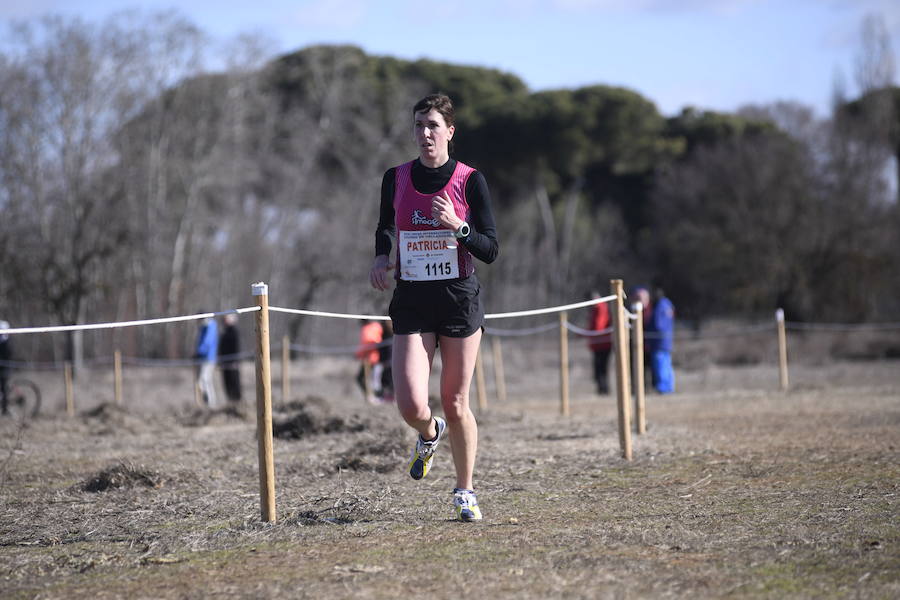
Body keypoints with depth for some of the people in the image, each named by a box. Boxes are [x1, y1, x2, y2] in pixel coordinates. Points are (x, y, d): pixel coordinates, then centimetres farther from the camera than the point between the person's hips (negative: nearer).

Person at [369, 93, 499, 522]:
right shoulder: (396, 179, 4)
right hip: (411, 302, 2)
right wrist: (380, 257, 3)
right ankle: (430, 435, 27)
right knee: (411, 406, -11)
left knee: (455, 405, 3)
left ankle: (465, 492, 23)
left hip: (460, 300, -2)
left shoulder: (469, 180, -4)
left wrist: (457, 225, -21)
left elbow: (490, 251, -4)